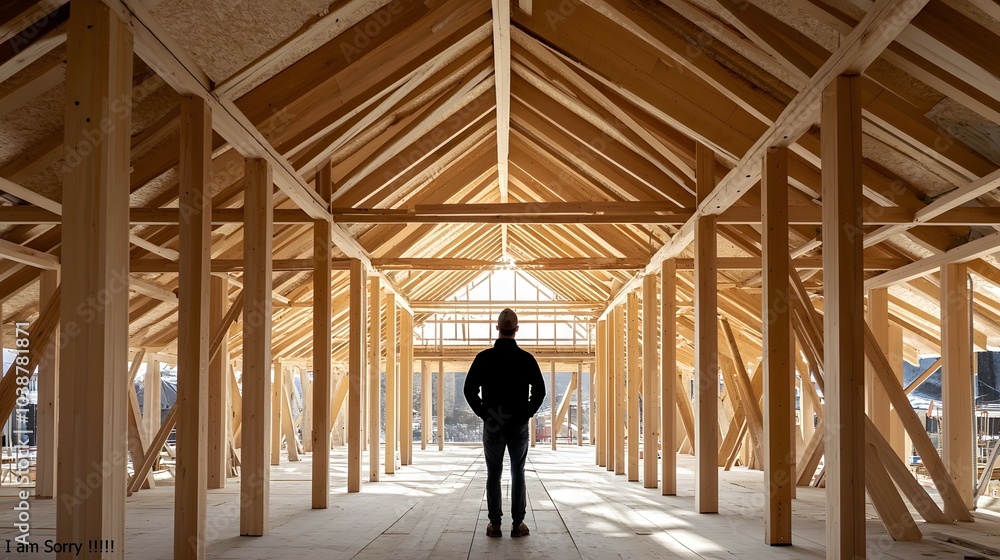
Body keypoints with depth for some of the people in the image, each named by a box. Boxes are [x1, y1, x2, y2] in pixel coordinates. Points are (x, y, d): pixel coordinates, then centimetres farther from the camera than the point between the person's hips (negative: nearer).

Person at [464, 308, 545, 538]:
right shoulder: (526, 359, -4)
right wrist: (527, 413, 5)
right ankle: (518, 524, 7)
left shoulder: (484, 357, -5)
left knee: (493, 474, 7)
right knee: (517, 474, 7)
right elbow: (539, 391, -5)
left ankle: (495, 524, 7)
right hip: (519, 424, 0)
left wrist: (483, 413, 3)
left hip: (492, 424, 0)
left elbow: (470, 390, -7)